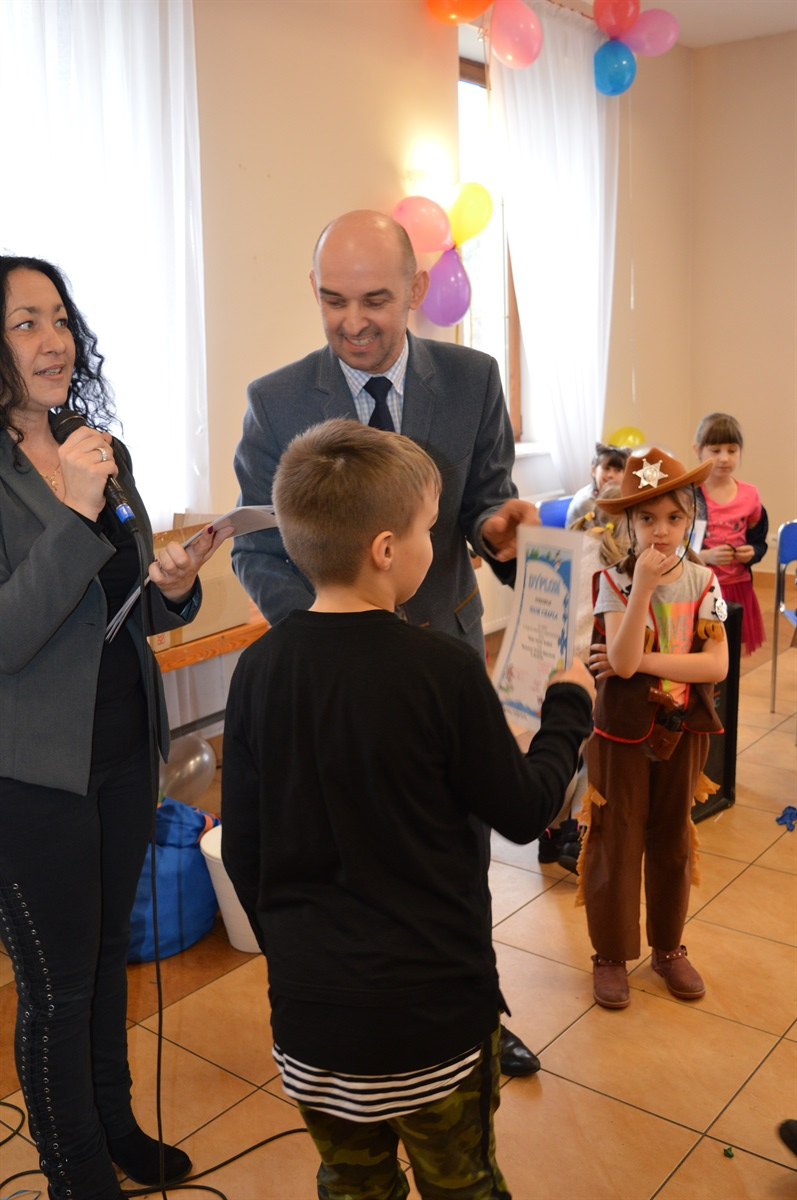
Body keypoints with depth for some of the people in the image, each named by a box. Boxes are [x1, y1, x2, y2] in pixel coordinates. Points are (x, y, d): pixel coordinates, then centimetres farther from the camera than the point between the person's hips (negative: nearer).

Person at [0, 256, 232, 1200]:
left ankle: (115, 1124, 44)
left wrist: (174, 586, -9)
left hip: (123, 748, 7)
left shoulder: (105, 452, 5)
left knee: (110, 951, 22)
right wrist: (76, 513, -29)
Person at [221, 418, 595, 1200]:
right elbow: (524, 811, -7)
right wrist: (568, 709, 9)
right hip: (434, 1004, -3)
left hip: (310, 1004, 4)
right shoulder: (441, 669, -20)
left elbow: (241, 849, 1)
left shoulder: (258, 670, -8)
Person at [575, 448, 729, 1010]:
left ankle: (669, 946, 34)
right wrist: (643, 585, -31)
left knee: (673, 841, 15)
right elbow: (622, 661, -25)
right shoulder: (616, 580, -12)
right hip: (623, 731, -3)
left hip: (682, 730, 3)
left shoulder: (702, 580, -4)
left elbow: (717, 664, -12)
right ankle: (611, 953, 24)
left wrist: (644, 661, -20)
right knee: (617, 842, 7)